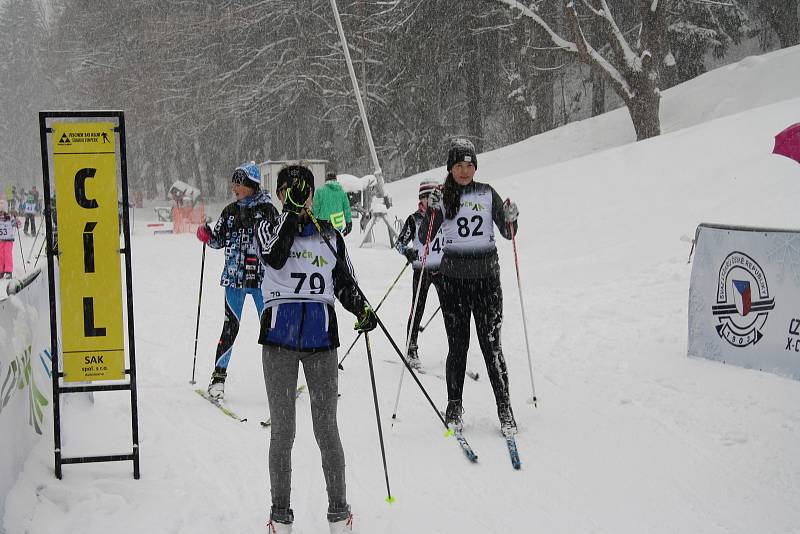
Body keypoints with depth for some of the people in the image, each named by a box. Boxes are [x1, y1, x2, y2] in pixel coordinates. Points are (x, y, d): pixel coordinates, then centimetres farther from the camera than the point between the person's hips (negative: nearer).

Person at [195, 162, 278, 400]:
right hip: (234, 277, 2)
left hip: (261, 279, -2)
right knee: (231, 327, 0)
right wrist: (206, 235, -4)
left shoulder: (267, 210, -1)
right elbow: (218, 241, 15)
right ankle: (219, 375, 9)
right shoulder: (230, 211, 9)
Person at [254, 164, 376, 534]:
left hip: (320, 337, 1)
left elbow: (345, 284, 14)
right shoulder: (269, 228, 6)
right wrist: (292, 211, -19)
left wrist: (362, 309, -5)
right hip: (279, 337, -1)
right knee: (282, 430, 5)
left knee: (326, 429, 2)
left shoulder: (329, 236, 11)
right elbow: (275, 258, -16)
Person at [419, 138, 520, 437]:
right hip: (454, 279, 0)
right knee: (457, 346, 4)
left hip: (487, 277, 0)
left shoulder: (488, 194, 5)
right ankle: (454, 407, 17)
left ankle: (504, 409, 7)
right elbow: (424, 238, -5)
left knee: (491, 345, -1)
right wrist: (433, 211, -20)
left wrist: (511, 219, -13)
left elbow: (508, 234, 8)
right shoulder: (442, 197, 3)